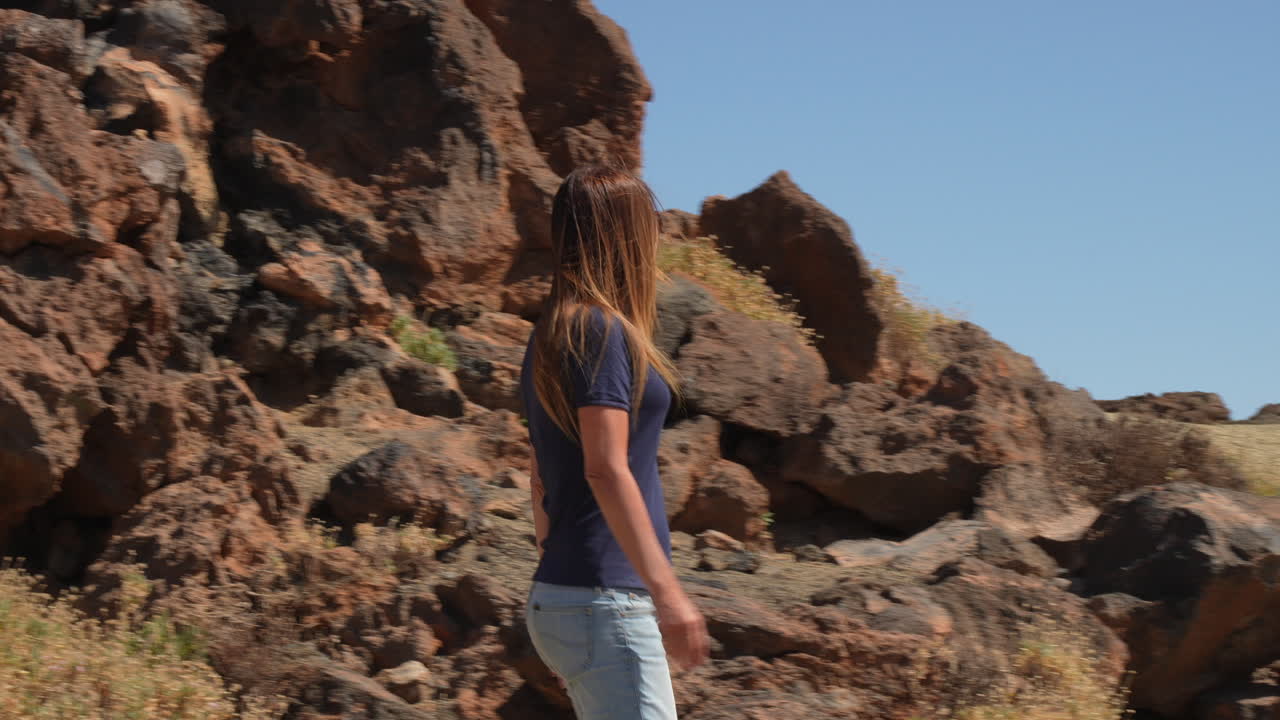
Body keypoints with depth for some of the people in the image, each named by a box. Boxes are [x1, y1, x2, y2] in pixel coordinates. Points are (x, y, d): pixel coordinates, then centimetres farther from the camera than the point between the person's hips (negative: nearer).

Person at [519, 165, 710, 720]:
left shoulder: (551, 339, 17)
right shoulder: (600, 331, -11)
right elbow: (605, 470, -20)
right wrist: (666, 591, -24)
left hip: (559, 594, 10)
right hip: (604, 601, -10)